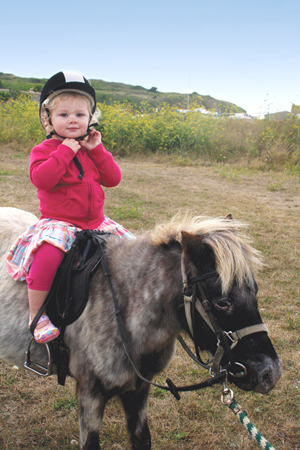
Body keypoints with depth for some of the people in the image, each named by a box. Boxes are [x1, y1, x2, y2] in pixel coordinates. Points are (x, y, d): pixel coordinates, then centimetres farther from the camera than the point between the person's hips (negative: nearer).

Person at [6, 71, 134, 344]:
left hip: (96, 222, 6)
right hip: (58, 222, -6)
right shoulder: (44, 150, -2)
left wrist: (97, 150, -4)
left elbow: (113, 179, 6)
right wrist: (65, 151, -19)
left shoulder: (92, 150, 14)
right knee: (48, 255, -34)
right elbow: (41, 179, -21)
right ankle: (36, 315, -18)